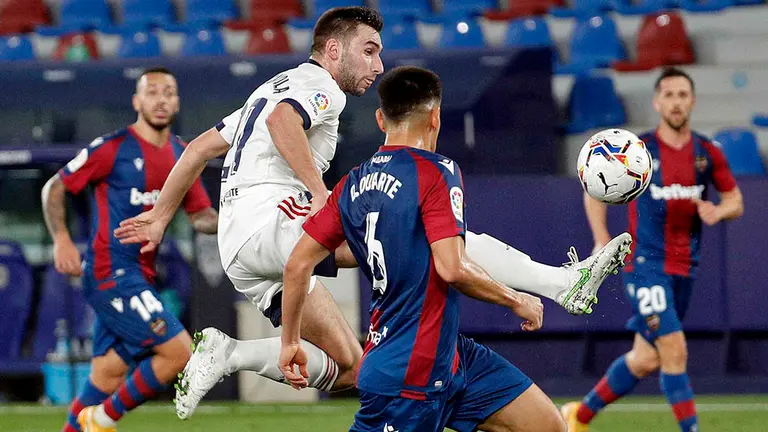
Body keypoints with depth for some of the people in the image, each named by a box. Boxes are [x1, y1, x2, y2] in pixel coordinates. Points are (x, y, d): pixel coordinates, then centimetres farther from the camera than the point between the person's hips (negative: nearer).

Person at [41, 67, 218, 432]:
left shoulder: (181, 157, 12)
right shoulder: (113, 148, -8)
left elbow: (200, 215, 18)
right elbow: (54, 188, -2)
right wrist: (62, 240, -14)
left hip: (141, 276, 8)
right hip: (111, 274, -8)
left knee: (107, 379, 10)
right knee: (179, 352, -14)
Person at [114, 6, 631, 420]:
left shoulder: (276, 87, 30)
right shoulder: (317, 85, 1)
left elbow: (200, 148, 30)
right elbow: (281, 122, -23)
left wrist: (162, 216, 31)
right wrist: (320, 192, -26)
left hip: (241, 255, 10)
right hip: (269, 217, -9)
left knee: (347, 370, 7)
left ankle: (228, 355, -4)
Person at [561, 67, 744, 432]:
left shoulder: (708, 154, 4)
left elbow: (735, 201, 13)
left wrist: (719, 211, -11)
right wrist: (602, 241, -4)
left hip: (684, 268, 5)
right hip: (646, 264, -5)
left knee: (645, 360, 11)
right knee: (675, 351, -17)